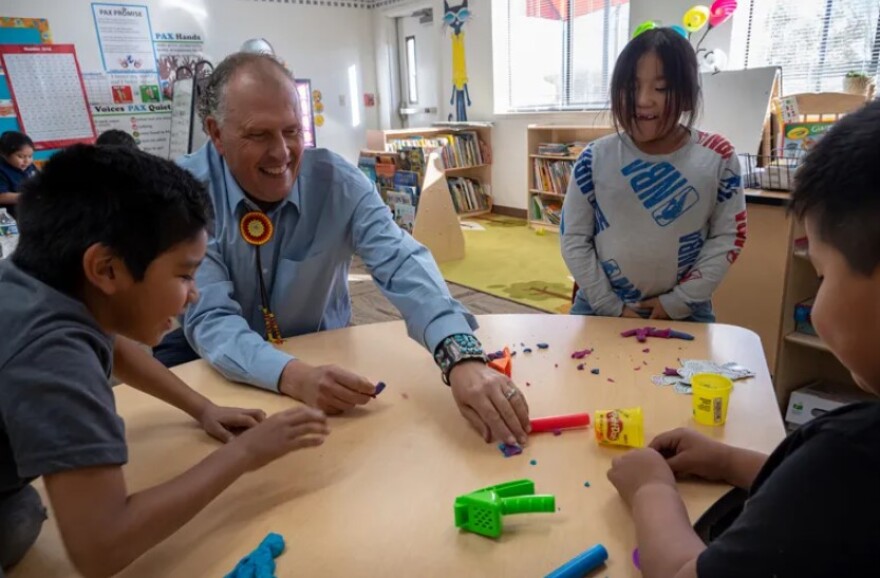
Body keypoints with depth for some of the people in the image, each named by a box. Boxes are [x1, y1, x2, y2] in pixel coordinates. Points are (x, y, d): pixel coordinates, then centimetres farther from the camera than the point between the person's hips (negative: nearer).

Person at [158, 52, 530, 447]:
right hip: (228, 366, 1)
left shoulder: (339, 182, -17)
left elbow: (401, 264, -30)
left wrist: (463, 358, -49)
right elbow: (209, 319, -25)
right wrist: (295, 377, -45)